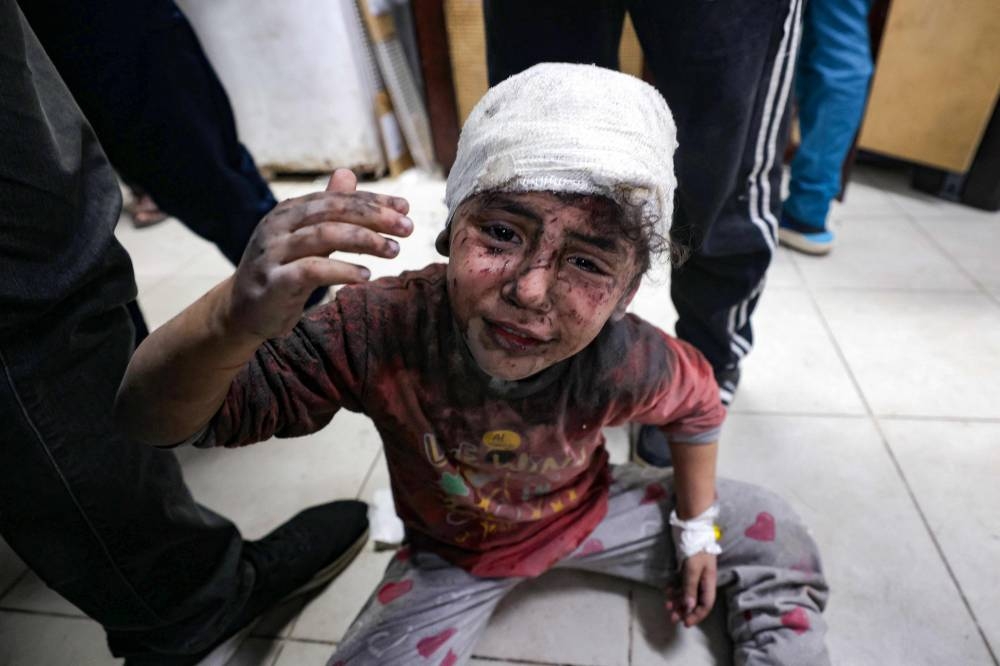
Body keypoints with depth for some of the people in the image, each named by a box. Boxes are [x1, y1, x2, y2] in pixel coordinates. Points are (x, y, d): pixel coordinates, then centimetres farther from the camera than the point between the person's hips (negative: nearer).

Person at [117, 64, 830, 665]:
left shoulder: (626, 363, -30)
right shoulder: (380, 330, -35)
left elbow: (698, 402, -4)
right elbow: (154, 421, -34)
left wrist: (696, 526, 3)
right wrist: (233, 319, -57)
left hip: (587, 513, 2)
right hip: (451, 554, 0)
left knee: (775, 538, 0)